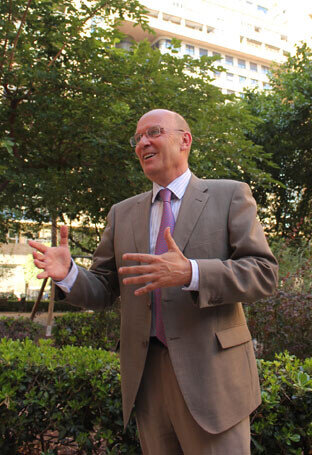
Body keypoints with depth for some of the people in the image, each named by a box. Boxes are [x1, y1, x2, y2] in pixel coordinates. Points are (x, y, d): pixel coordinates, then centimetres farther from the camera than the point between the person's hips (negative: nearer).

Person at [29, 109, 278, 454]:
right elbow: (102, 291, 11)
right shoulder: (122, 213, 11)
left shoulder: (229, 196, 0)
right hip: (146, 378, 4)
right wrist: (67, 273, -11)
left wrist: (190, 273, -25)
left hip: (210, 375, -3)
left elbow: (263, 272, -9)